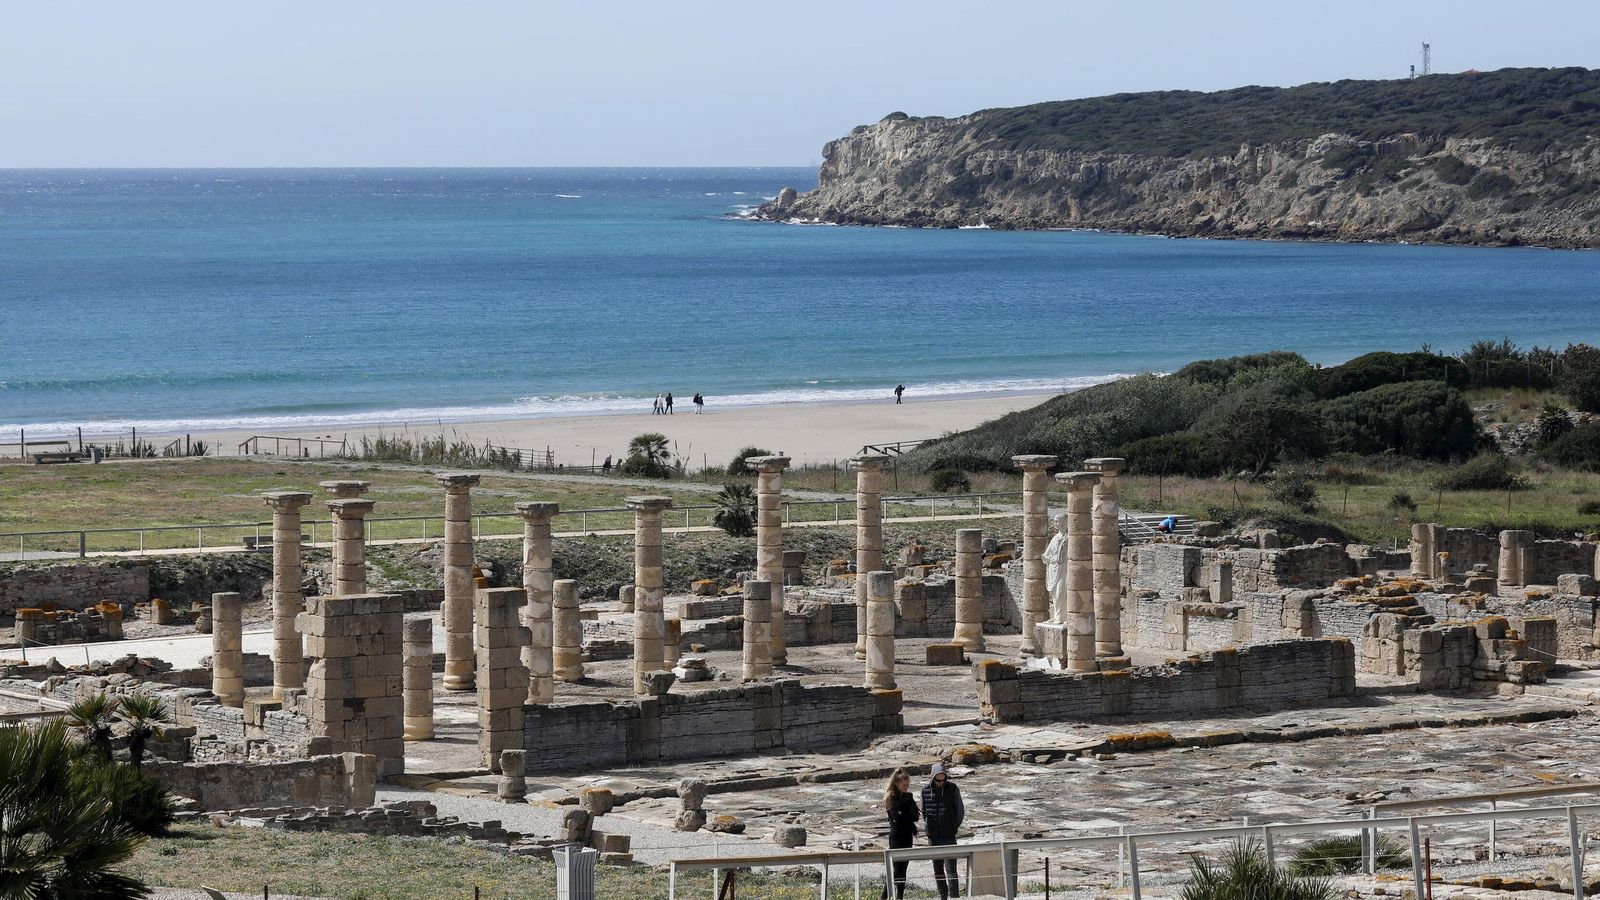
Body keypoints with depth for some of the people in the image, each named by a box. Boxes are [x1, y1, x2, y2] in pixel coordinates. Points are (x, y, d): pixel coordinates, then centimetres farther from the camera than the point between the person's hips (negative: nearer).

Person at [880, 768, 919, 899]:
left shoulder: (908, 796, 11)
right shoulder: (891, 798, -8)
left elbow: (916, 815, 5)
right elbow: (898, 818, -18)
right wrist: (912, 816, -6)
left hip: (907, 836, 6)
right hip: (897, 835, -6)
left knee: (903, 868, 7)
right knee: (898, 869, -9)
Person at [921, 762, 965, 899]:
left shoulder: (953, 789, -4)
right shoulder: (926, 791, 1)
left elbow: (961, 812, 4)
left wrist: (954, 828, 2)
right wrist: (929, 826, 7)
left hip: (948, 837, -3)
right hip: (933, 838, 3)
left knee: (951, 869, -9)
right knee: (937, 870, 10)